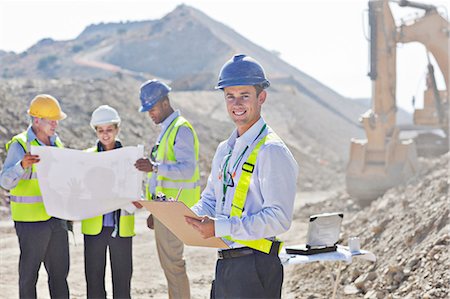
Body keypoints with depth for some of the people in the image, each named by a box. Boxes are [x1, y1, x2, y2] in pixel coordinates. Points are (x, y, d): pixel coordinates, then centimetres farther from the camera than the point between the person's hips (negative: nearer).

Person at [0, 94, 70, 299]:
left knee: (59, 271, 11)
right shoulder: (20, 145, -11)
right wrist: (22, 165, -39)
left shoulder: (56, 143, 11)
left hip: (57, 219, 7)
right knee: (29, 273, 1)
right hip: (31, 220, -7)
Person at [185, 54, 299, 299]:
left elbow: (278, 218, -20)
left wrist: (220, 227, -24)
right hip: (225, 265, 8)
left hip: (255, 267, -8)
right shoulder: (224, 150, 15)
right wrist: (186, 216, 1)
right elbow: (210, 200, 24)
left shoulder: (271, 152, -12)